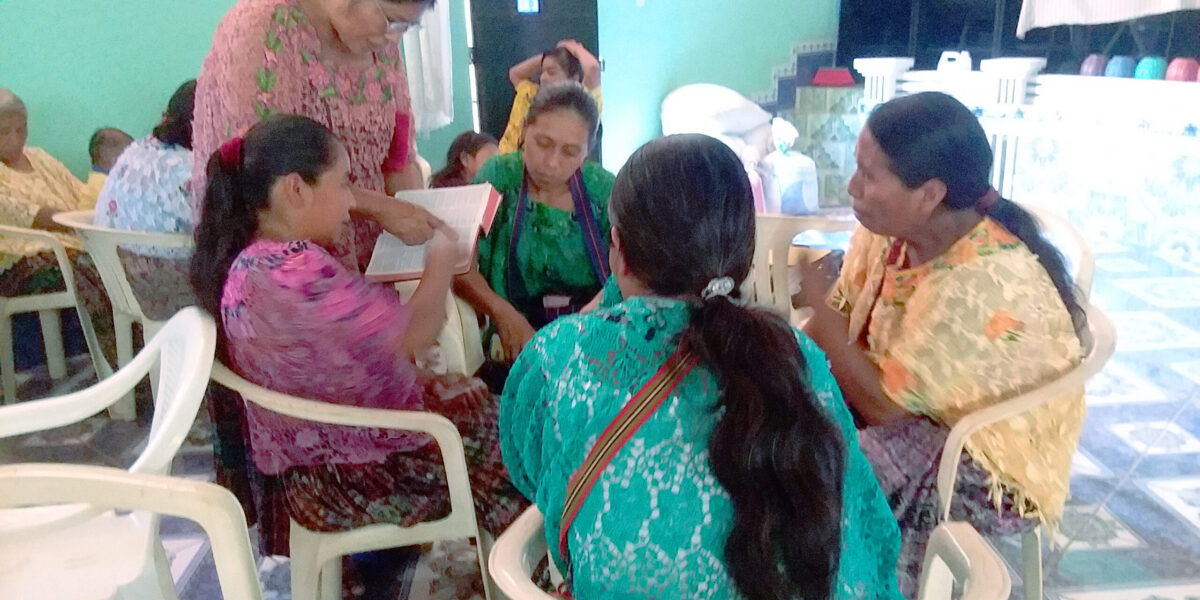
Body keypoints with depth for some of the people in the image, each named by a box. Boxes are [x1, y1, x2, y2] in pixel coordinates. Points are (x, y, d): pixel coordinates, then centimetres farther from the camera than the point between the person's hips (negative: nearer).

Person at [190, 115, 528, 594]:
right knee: (492, 419, 10)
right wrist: (442, 258, -8)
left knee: (469, 396, 20)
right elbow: (415, 332, -25)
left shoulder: (241, 261, 0)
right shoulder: (297, 269, -30)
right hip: (355, 476, -9)